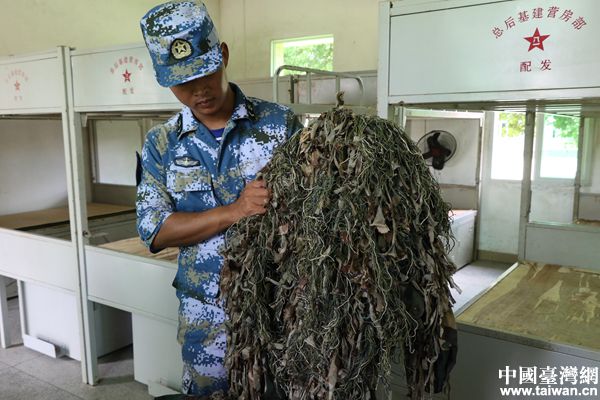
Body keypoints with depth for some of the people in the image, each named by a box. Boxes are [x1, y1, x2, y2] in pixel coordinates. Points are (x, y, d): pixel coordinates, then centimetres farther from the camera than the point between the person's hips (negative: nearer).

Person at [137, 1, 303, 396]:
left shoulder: (281, 123, -5)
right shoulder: (161, 142, 1)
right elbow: (153, 229, -7)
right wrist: (233, 212, -21)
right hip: (205, 317, 2)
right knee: (207, 392, 18)